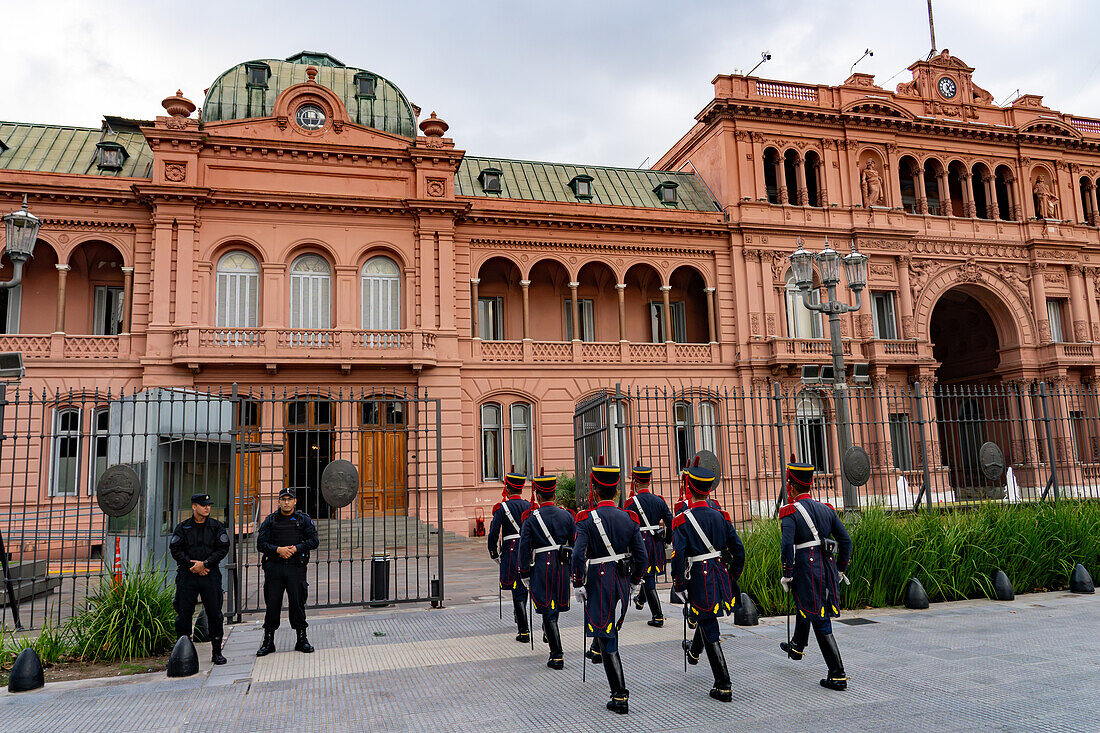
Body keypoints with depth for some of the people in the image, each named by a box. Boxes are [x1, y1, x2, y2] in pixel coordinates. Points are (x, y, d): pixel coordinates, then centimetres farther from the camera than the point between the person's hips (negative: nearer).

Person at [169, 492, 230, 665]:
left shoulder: (217, 526, 5)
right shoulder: (182, 527, 5)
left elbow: (223, 549, 0)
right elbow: (175, 549, -1)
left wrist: (204, 563, -12)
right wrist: (193, 565, -10)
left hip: (210, 575, 0)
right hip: (187, 575, 0)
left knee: (215, 613, 0)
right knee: (183, 614, 2)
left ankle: (216, 652, 10)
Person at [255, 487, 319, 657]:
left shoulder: (304, 519, 7)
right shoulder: (271, 520, 8)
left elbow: (314, 541, 2)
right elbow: (261, 544, 3)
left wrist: (296, 549, -12)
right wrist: (278, 550, -13)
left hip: (296, 567, -1)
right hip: (274, 567, 1)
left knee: (298, 603, 1)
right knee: (272, 604, 4)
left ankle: (302, 640, 13)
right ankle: (268, 641, 17)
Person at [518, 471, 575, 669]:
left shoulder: (531, 518, -9)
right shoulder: (566, 515, 1)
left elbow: (524, 548, -8)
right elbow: (576, 543, 6)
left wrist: (525, 574, 1)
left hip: (541, 567, -4)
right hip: (562, 566, 4)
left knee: (548, 611, -1)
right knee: (557, 603, 23)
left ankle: (557, 656, -2)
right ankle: (549, 633, 46)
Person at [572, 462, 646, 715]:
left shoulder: (586, 519, -12)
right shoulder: (629, 518, 0)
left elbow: (578, 556, -20)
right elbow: (641, 556, -1)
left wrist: (578, 585, -8)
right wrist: (635, 579, 15)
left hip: (598, 583, -5)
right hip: (622, 583, 5)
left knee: (607, 640, -1)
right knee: (611, 630, 27)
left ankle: (620, 698, 1)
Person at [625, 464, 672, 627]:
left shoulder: (632, 502, -12)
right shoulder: (659, 500, 2)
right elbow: (670, 521, 3)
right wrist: (667, 540, 16)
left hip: (640, 543, -5)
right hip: (657, 543, 6)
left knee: (647, 579, -1)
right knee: (651, 573, 25)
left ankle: (657, 616, -2)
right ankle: (641, 600, 48)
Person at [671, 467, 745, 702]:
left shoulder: (682, 520, -13)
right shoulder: (721, 516, 2)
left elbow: (678, 557, -18)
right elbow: (738, 550, 3)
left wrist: (680, 588, -9)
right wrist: (733, 577, 14)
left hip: (698, 580, -6)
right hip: (721, 576, 6)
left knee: (711, 634, 2)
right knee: (707, 617, 29)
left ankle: (723, 687, 5)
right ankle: (694, 651, 55)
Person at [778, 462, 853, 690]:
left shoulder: (791, 511, -10)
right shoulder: (826, 509, 9)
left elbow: (787, 546, -19)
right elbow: (845, 540, 9)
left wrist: (786, 575, -10)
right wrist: (840, 569, 18)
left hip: (806, 571, -7)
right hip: (828, 568, 7)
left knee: (821, 623, -1)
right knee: (803, 606, 28)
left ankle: (838, 675, -1)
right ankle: (796, 647, 49)